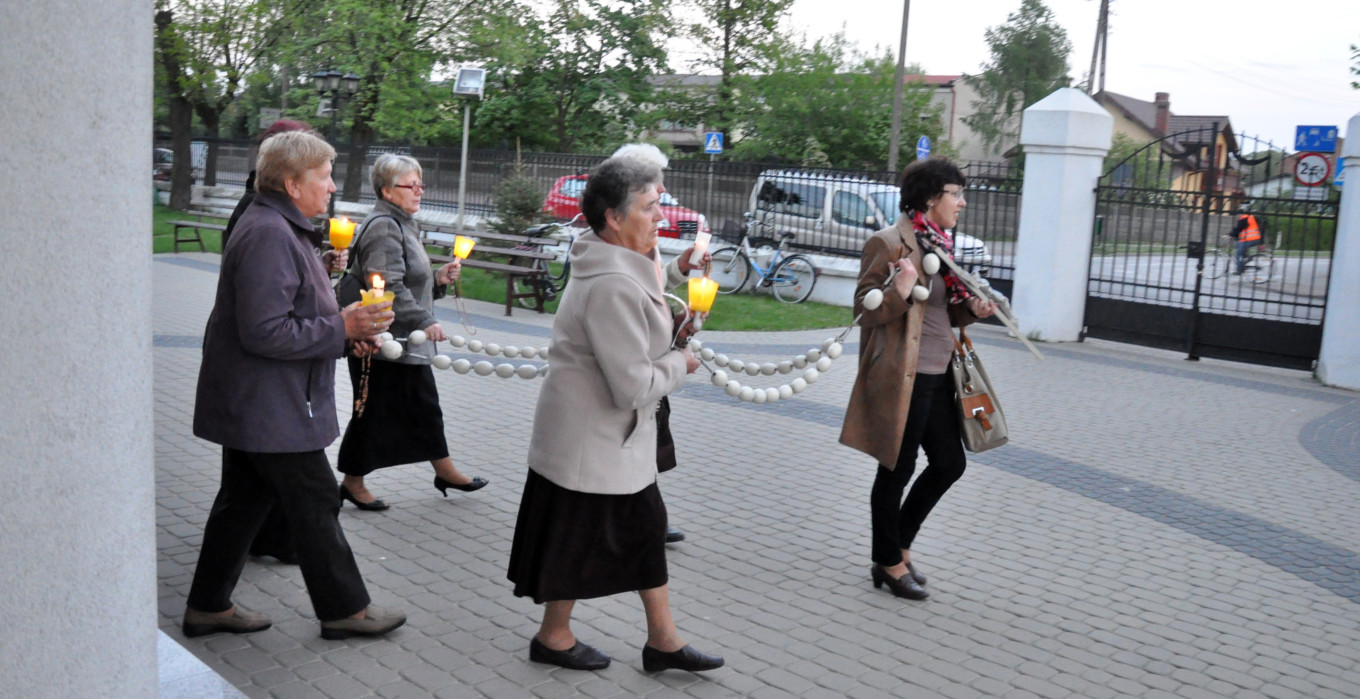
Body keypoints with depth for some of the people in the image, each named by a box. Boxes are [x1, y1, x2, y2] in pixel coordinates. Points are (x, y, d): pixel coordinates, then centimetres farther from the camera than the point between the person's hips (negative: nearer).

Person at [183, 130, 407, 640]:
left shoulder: (280, 229, 15)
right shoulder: (269, 235, -21)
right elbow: (265, 332, -27)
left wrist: (346, 333, 9)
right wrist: (341, 327, -20)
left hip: (248, 406, 11)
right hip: (270, 410, -11)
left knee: (244, 501, 17)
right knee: (315, 505, 1)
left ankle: (209, 606, 27)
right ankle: (343, 609, 14)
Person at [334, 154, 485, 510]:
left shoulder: (401, 224, 17)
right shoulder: (383, 227, -17)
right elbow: (389, 288, -25)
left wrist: (438, 279, 7)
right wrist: (425, 321, -25)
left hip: (409, 343, 10)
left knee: (425, 408, 17)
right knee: (374, 412, 2)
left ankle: (445, 471, 29)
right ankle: (352, 482, 16)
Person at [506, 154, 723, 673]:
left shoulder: (621, 269, 6)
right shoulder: (614, 285, -28)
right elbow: (634, 387, -28)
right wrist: (680, 364, -11)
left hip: (617, 436, 10)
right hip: (589, 440, -10)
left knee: (645, 527, 15)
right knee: (579, 536, 8)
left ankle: (663, 640, 25)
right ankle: (553, 636, 29)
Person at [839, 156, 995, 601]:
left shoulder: (939, 243, 14)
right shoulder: (890, 243, -13)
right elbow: (865, 309, -16)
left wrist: (971, 308, 2)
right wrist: (900, 292, -33)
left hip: (938, 376, 9)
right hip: (904, 378, -9)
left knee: (949, 463, 13)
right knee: (897, 470, 4)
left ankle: (898, 545, 30)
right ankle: (889, 563, 21)